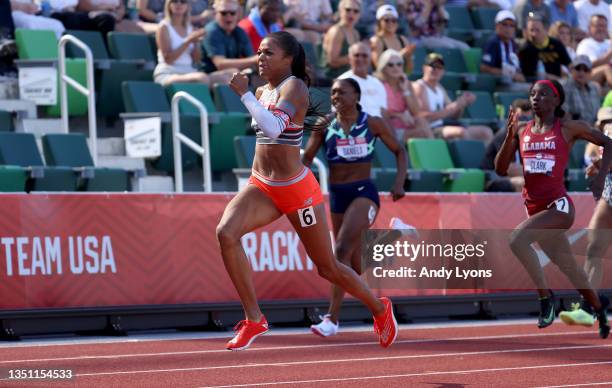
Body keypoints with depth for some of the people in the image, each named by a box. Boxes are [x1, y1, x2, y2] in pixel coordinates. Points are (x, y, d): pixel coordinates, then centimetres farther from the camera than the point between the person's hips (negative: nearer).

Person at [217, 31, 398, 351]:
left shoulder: (294, 87, -14)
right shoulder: (263, 91, 9)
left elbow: (274, 128, -32)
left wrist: (245, 94, -30)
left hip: (296, 189, -6)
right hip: (261, 187, 7)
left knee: (327, 267, 6)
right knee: (226, 233, -22)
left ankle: (380, 309, 33)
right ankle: (253, 320, -16)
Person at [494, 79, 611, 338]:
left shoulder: (568, 129, -2)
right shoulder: (522, 130, 10)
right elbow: (501, 169, 6)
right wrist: (509, 137, -7)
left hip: (558, 205, -6)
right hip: (534, 207, 6)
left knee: (517, 240, -29)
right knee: (569, 268, 17)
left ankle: (545, 296, -16)